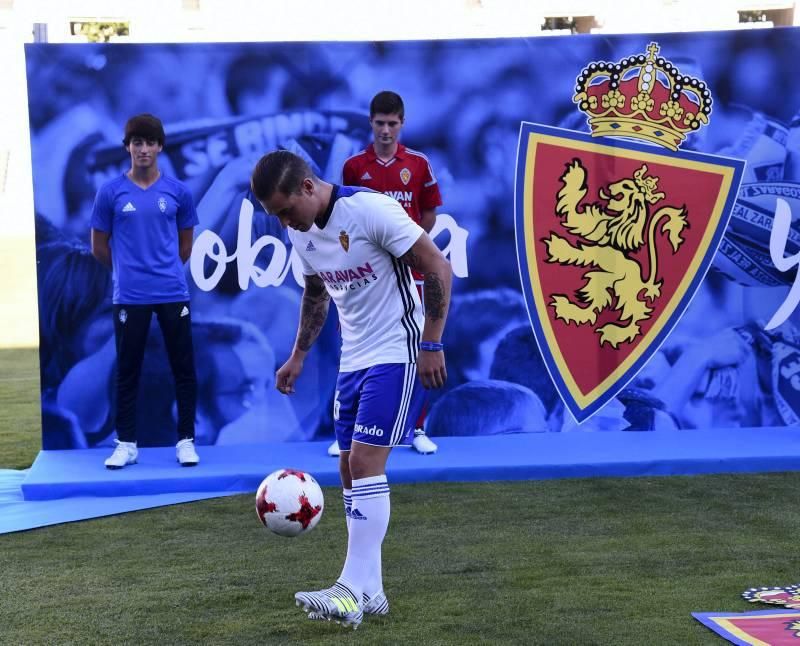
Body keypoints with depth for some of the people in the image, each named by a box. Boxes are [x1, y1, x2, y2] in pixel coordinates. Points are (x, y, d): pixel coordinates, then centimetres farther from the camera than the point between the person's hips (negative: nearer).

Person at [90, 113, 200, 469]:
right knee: (127, 371, 6)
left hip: (173, 293, 1)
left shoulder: (177, 192, 3)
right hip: (129, 297, -1)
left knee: (184, 369, 3)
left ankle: (186, 441, 13)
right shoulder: (111, 192, 0)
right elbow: (99, 246, 8)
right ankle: (126, 444, 15)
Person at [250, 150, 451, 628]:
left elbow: (438, 268, -17)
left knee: (365, 462, -15)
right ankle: (369, 590, 14)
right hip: (354, 358, 8)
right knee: (351, 467, 7)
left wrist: (431, 344, -18)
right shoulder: (301, 232, 3)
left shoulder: (371, 209, -21)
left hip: (397, 355, -8)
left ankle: (355, 589, -13)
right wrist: (298, 356, 16)